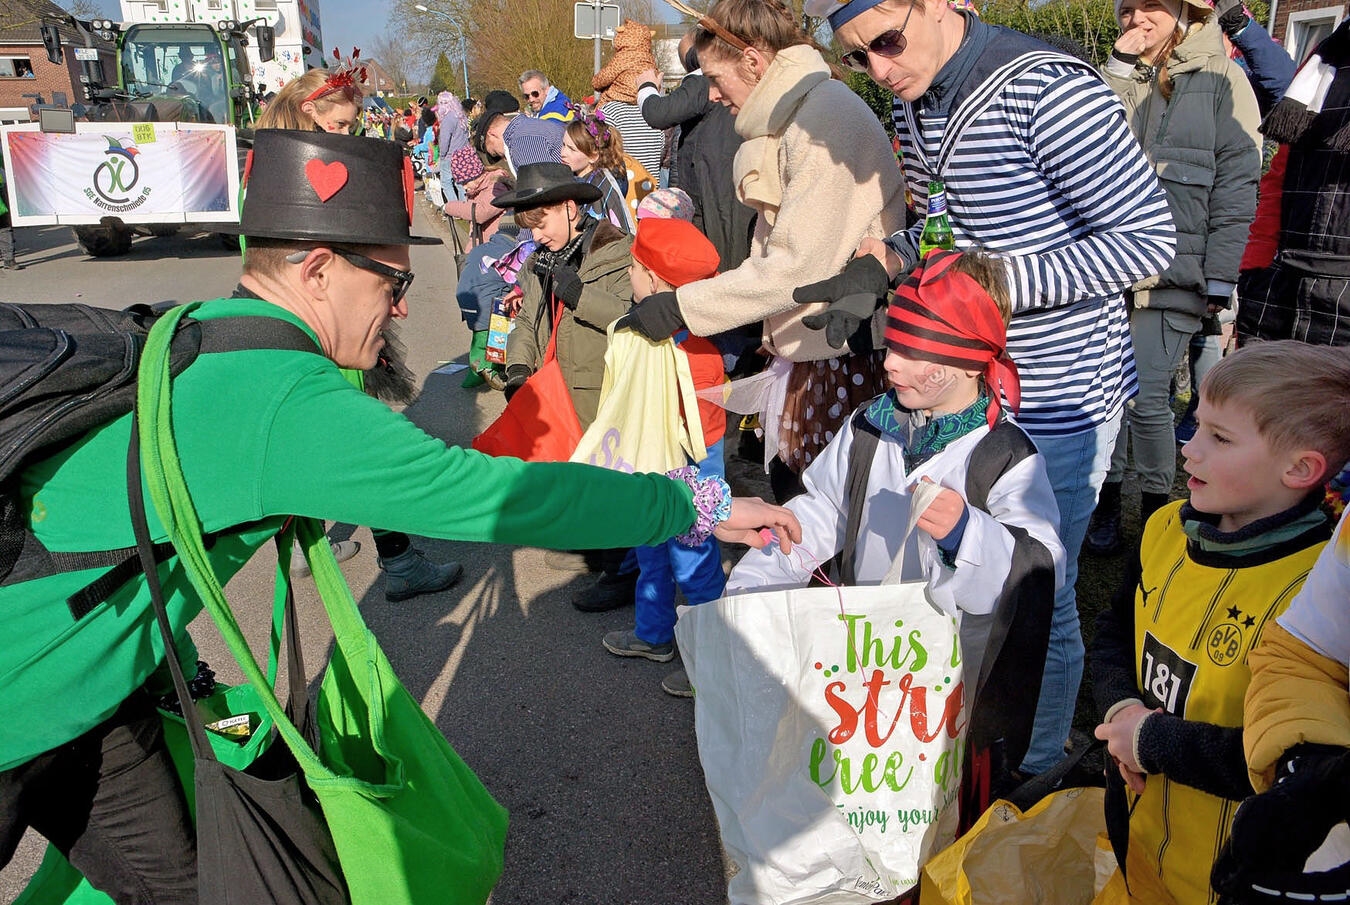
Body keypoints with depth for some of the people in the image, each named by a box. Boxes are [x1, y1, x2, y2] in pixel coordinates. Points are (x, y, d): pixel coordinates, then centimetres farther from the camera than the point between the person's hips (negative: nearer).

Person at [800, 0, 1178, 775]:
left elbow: (1150, 238, -20)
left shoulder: (1048, 90, -22)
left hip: (1057, 400, -8)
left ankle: (1038, 778, 30)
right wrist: (885, 265, -2)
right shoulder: (914, 101, 5)